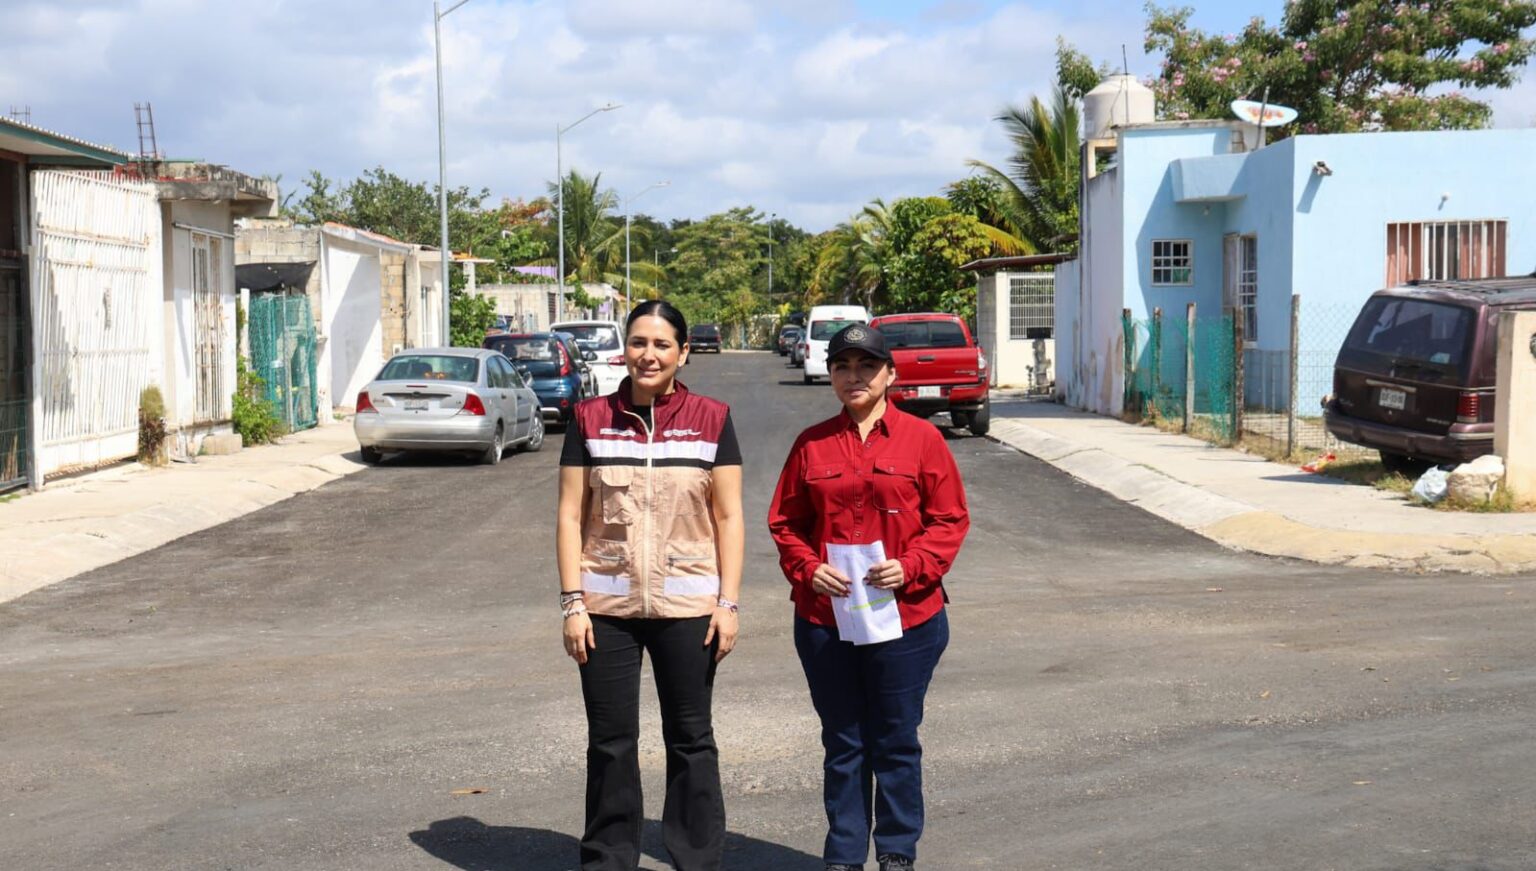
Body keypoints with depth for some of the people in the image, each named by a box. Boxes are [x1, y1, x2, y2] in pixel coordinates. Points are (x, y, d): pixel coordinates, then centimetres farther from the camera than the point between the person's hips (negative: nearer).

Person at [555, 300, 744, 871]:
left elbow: (729, 518, 2)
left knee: (690, 739, 8)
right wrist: (572, 602, -4)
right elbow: (570, 515, 3)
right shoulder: (591, 419, 3)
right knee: (610, 743, 7)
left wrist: (728, 603, -4)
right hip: (606, 607, 1)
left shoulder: (711, 420, 1)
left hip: (686, 606, -1)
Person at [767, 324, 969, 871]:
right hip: (824, 619, 2)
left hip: (906, 616, -2)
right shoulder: (811, 445, 5)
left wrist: (911, 567, -14)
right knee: (843, 744, 11)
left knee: (896, 742, 8)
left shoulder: (921, 438, 0)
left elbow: (951, 519, 0)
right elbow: (785, 522, 9)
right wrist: (808, 568, -9)